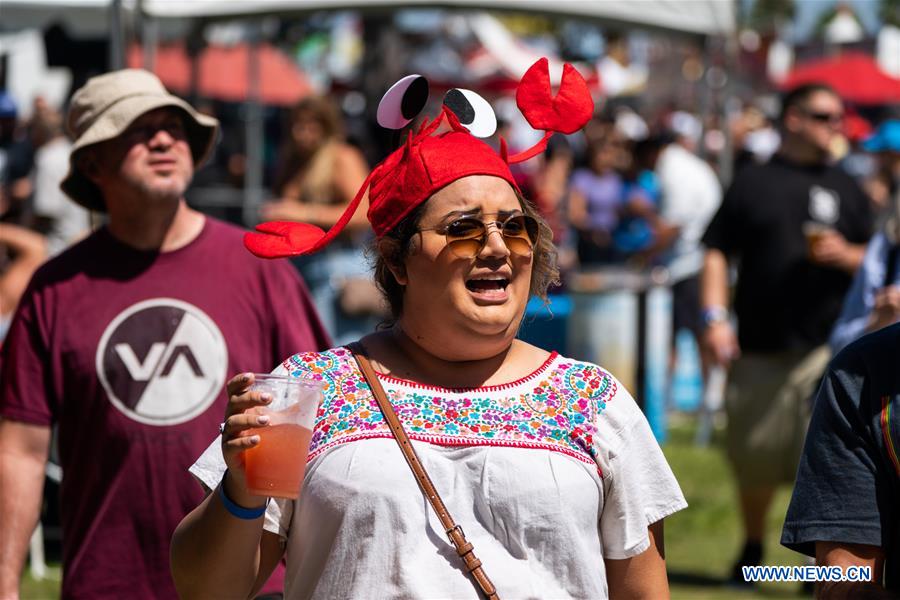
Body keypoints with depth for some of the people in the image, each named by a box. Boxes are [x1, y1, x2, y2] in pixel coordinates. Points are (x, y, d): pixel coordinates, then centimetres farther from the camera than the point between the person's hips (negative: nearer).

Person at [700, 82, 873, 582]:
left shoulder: (845, 188, 12)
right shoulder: (752, 183, 8)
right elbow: (717, 252, 5)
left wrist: (845, 255, -8)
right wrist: (715, 317, -6)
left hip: (827, 346, 0)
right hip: (760, 347, 0)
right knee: (754, 458, 8)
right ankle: (752, 547, 30)